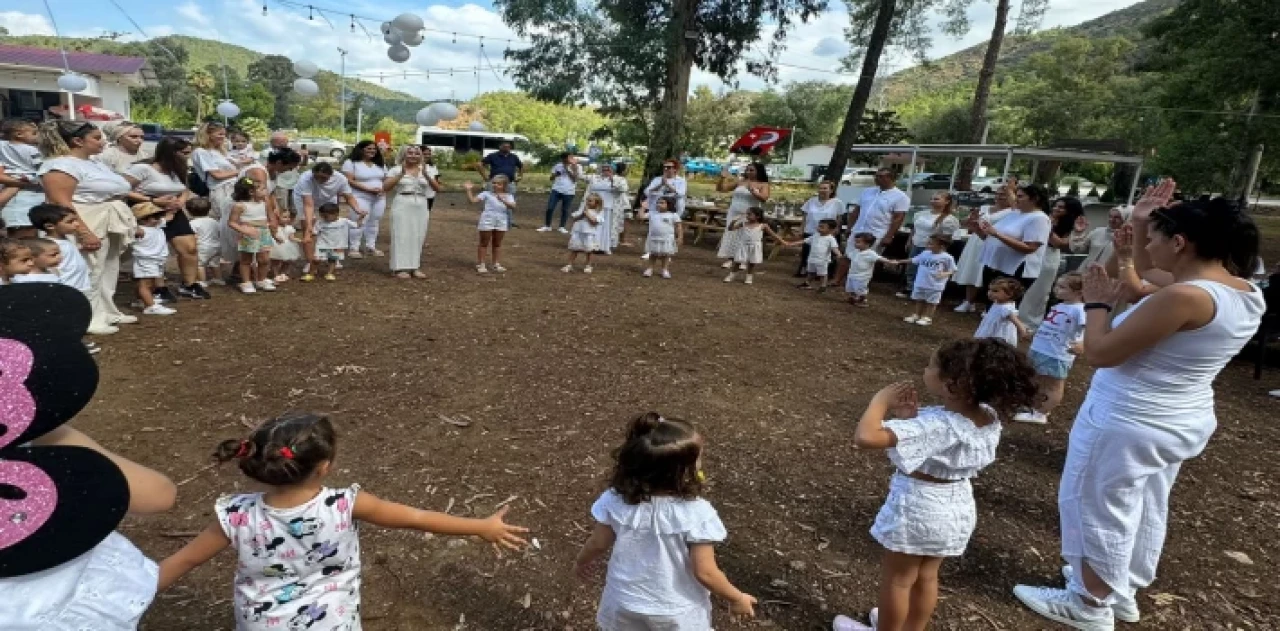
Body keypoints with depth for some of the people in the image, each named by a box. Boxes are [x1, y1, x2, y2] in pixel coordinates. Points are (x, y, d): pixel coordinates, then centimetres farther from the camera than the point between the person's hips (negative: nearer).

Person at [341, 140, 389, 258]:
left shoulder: (380, 164, 16)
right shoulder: (351, 163, -3)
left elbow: (386, 180, 17)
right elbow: (349, 181, -12)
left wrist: (383, 190, -6)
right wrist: (368, 189, -19)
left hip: (379, 198, 6)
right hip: (361, 197, -6)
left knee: (374, 222, 8)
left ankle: (371, 247, 15)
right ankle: (354, 248, -4)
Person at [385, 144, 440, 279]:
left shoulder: (427, 170, 9)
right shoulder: (396, 169, 2)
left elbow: (437, 189, -2)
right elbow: (385, 188, -7)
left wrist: (425, 174, -15)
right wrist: (401, 174, -15)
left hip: (421, 206, 3)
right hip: (402, 205, -3)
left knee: (418, 236, 5)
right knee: (402, 235, -4)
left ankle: (415, 267, 13)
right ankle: (400, 267, -1)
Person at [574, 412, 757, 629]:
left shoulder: (616, 501, -20)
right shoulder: (697, 514, -30)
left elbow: (598, 544, -5)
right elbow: (704, 573, -23)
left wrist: (581, 562, 17)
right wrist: (737, 598, -5)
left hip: (626, 604, 2)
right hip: (678, 613, -2)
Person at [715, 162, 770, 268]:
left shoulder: (763, 185, -2)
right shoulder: (739, 181, 6)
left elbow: (764, 198, -19)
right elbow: (720, 189, 9)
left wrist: (753, 191, -29)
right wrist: (723, 177, -7)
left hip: (749, 216, -3)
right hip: (734, 214, 3)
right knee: (731, 236, 4)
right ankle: (729, 260, 11)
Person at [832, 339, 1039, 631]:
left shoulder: (935, 424, -35)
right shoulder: (989, 418, -11)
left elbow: (865, 437, -44)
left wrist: (881, 399, -29)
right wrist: (913, 418, -8)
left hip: (917, 507, -7)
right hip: (958, 507, 7)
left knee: (896, 579, 17)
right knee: (927, 577, 27)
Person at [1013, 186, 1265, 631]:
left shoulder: (1185, 297, -28)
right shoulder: (1246, 294, 2)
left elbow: (1100, 353, -24)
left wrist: (1097, 302, -9)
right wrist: (1140, 226, 7)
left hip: (1127, 425, -9)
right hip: (1182, 423, 9)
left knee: (1097, 509, 8)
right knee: (1144, 509, 23)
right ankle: (1123, 592, 41)